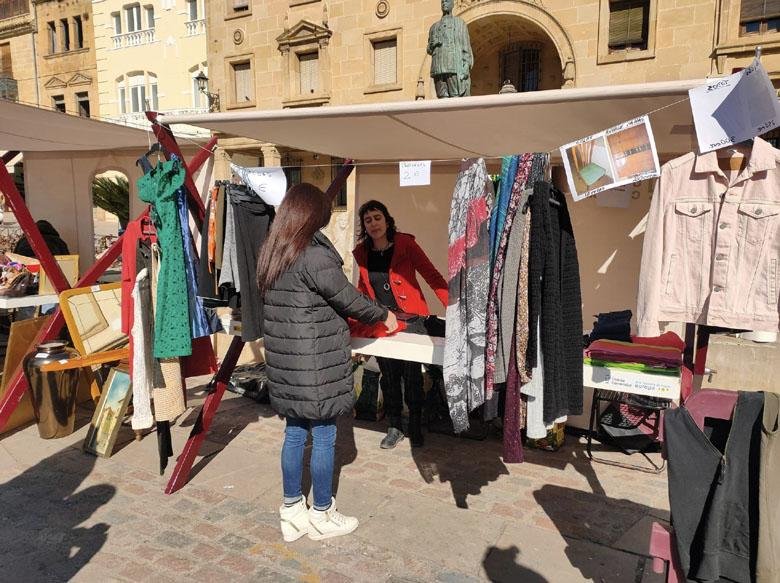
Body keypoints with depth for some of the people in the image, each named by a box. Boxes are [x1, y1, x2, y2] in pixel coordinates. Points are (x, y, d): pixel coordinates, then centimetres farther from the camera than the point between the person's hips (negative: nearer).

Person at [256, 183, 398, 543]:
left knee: (295, 432, 17)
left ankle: (292, 512, 30)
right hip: (315, 362, -8)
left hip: (284, 359, 8)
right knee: (323, 435, 7)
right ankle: (322, 516, 23)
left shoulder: (271, 253, 8)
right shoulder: (315, 254, -18)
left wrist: (341, 318, 22)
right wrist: (384, 316, 8)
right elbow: (349, 299, -9)